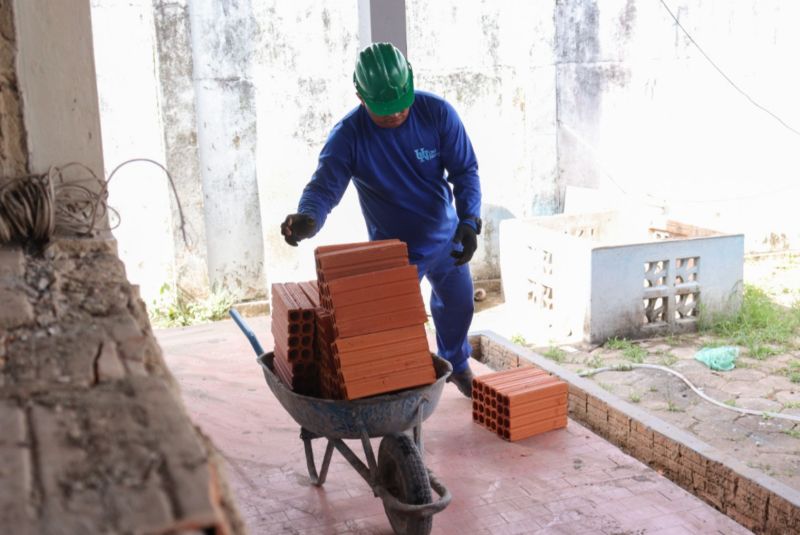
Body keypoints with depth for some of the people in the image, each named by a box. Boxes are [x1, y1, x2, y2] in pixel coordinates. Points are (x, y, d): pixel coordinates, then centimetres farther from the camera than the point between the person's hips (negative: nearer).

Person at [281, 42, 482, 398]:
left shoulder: (437, 113, -18)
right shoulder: (348, 136, -24)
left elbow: (465, 170, -13)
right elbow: (324, 186, -30)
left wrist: (469, 221, -27)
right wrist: (306, 219, -53)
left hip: (447, 237, 4)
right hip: (394, 248, -3)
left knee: (458, 305, 23)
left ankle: (456, 364, 53)